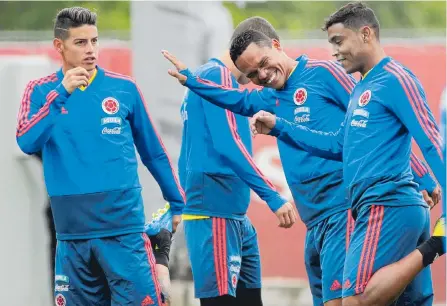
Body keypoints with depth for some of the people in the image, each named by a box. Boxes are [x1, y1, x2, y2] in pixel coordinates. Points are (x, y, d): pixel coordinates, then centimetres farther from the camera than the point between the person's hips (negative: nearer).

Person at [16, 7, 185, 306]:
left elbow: (153, 151, 13)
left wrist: (178, 203, 17)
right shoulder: (41, 91, 4)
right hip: (72, 229, 1)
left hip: (124, 226, -1)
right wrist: (61, 94, -19)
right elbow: (28, 143, -12)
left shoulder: (124, 88, 4)